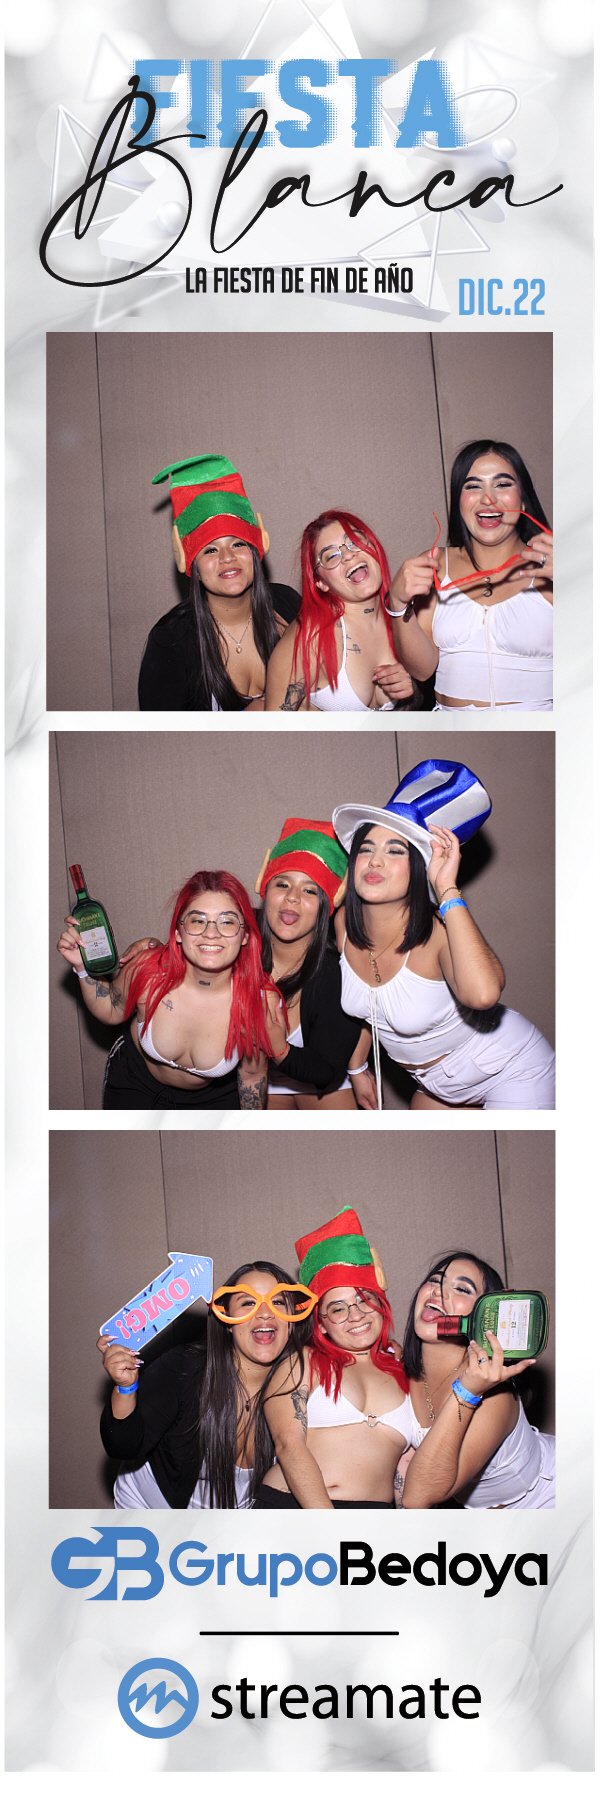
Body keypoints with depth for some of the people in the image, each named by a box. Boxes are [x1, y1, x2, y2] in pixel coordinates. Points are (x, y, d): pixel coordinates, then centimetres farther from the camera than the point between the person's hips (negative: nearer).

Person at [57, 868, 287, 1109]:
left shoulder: (263, 1003, -33)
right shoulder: (146, 971, -30)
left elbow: (252, 1076, -13)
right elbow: (111, 1010, -6)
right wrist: (83, 967, -23)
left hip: (215, 1097, 0)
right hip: (135, 1084, 0)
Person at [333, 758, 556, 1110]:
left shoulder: (439, 930, -31)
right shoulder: (344, 924, -13)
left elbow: (482, 993, -54)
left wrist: (446, 889, -48)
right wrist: (357, 1068, 17)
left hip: (511, 1075, -6)